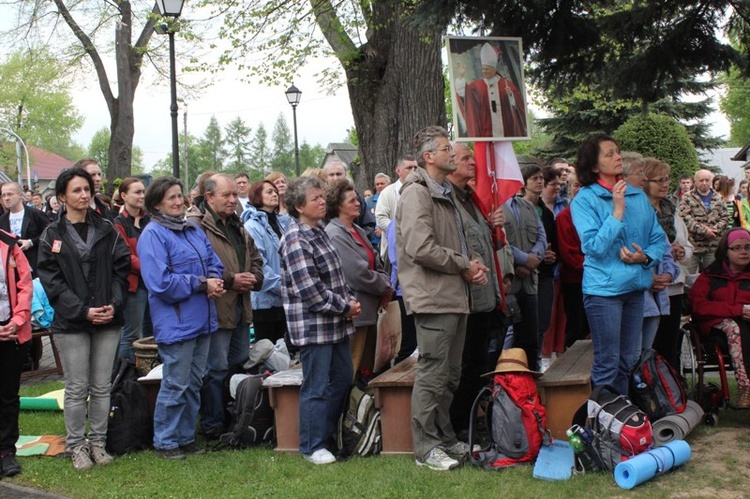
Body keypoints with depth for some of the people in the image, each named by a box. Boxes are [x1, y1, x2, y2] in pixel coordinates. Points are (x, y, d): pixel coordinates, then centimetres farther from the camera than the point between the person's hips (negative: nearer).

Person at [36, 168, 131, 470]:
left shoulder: (106, 230, 9)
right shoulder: (52, 235, 2)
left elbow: (121, 269, 5)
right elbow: (51, 280, -5)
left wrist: (114, 304, -10)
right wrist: (83, 310, -14)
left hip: (107, 321, 2)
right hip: (71, 322, -2)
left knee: (101, 387, 8)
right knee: (77, 388, 2)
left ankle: (97, 442, 19)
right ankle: (77, 446, 14)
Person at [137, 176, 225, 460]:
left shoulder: (194, 230, 14)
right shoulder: (153, 235, -11)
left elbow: (214, 264, 17)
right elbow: (161, 282, -19)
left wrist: (214, 281, -6)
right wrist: (201, 284, -15)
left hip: (202, 320, 8)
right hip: (176, 324, -8)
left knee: (194, 384, 15)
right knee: (176, 386, -1)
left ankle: (186, 437, 26)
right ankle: (165, 442, 12)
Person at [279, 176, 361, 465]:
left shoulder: (318, 231, 13)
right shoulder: (296, 239, -17)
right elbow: (309, 290, -21)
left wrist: (350, 301, 5)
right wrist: (345, 307, -14)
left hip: (335, 322, 10)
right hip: (313, 325, -9)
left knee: (343, 379, 16)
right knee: (316, 387, -1)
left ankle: (329, 434, 31)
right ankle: (312, 446, 12)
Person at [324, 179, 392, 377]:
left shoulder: (357, 231, 15)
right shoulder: (335, 234, -15)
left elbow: (376, 263, 16)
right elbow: (359, 273, -19)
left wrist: (386, 286, -3)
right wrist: (385, 288, -6)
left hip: (369, 309, 10)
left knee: (368, 366, 14)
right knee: (352, 369, -6)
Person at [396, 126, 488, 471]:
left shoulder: (444, 194, 21)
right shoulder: (417, 193, -12)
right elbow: (420, 248, -23)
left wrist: (474, 263, 6)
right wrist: (464, 265, -12)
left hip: (455, 297, 10)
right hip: (433, 298, -10)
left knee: (450, 375, 16)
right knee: (432, 375, -5)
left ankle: (445, 438, 27)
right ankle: (426, 448, 3)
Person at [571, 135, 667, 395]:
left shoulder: (638, 196, 7)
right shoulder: (584, 200, -8)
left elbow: (659, 238, 10)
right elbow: (594, 247, -18)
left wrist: (645, 257, -10)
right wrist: (618, 211, -19)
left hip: (635, 286, 6)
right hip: (603, 288, -6)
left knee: (630, 361, 15)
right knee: (607, 364, 1)